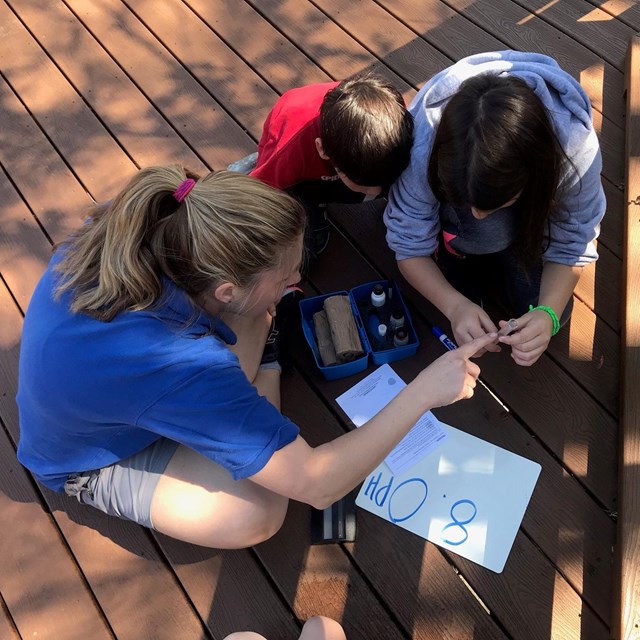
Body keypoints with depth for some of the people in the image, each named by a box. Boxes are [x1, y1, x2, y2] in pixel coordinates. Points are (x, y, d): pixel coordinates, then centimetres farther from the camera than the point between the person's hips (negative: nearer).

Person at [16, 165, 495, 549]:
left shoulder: (137, 231, -28)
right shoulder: (182, 368, -45)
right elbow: (318, 486, -36)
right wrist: (424, 390, -33)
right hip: (95, 459, -5)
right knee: (257, 511, -25)